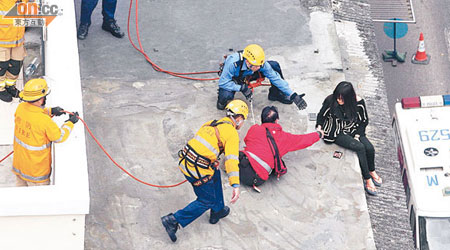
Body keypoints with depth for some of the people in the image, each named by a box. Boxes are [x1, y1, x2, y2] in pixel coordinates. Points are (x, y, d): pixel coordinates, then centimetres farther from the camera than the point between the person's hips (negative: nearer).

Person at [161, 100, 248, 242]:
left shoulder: (212, 123, 15)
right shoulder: (232, 133, -8)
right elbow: (231, 159, -20)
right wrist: (235, 185, -27)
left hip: (185, 161, 8)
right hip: (198, 171, -8)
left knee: (215, 171, 31)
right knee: (207, 201, 11)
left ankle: (217, 211, 39)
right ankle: (173, 220, 5)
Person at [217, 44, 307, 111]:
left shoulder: (261, 64, -31)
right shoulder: (233, 63, -43)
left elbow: (276, 78, -23)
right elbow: (223, 82, -34)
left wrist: (293, 96, -27)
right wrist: (242, 88, -42)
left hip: (246, 76, 4)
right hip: (231, 79, -4)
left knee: (274, 66, -15)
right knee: (226, 96, -38)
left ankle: (276, 94, 7)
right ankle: (222, 100, 1)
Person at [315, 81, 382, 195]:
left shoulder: (358, 102, -13)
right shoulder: (330, 101, -18)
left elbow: (364, 121, 2)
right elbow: (321, 115, 1)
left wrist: (357, 135, -8)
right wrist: (319, 128, -15)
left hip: (353, 130, 3)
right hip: (337, 133, -3)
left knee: (370, 148, -20)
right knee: (360, 147, -26)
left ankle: (371, 171, 12)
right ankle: (367, 179, -14)